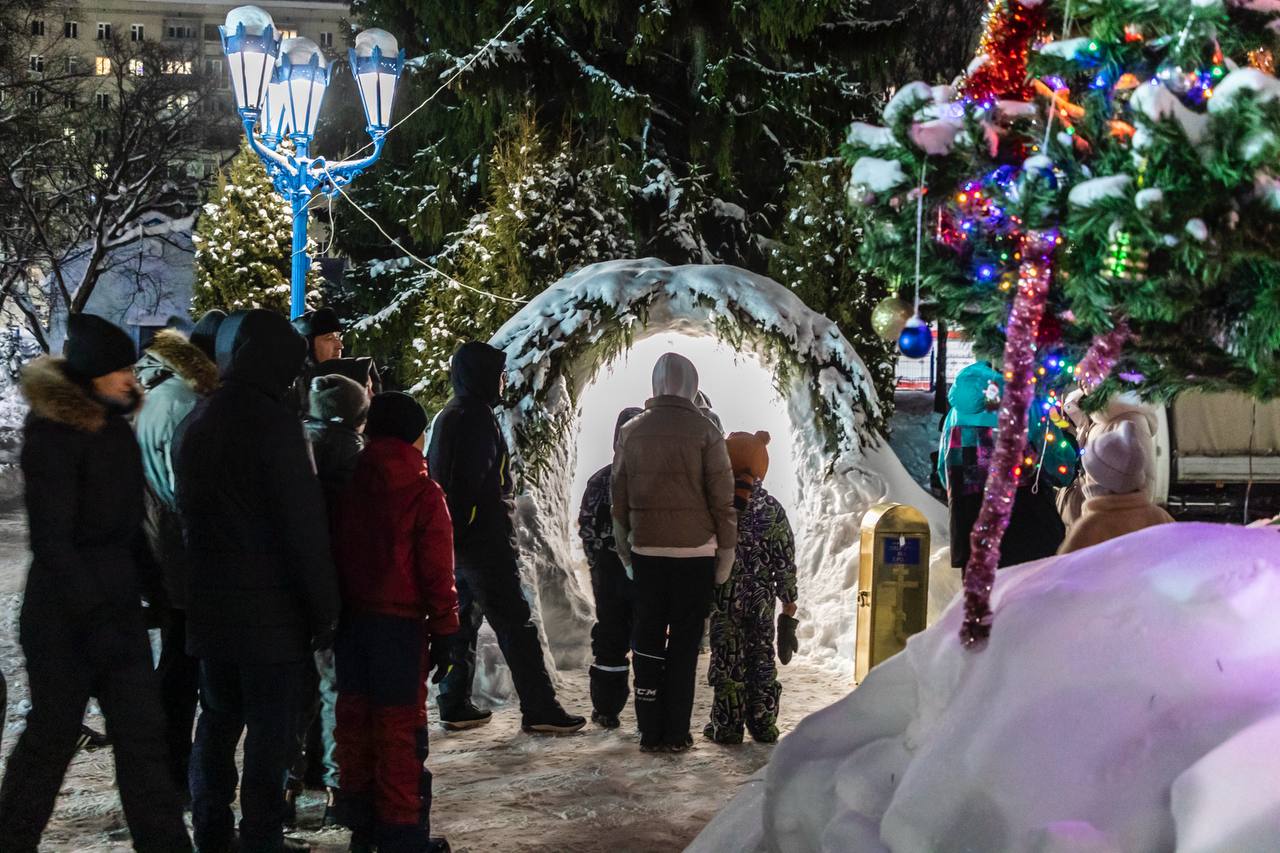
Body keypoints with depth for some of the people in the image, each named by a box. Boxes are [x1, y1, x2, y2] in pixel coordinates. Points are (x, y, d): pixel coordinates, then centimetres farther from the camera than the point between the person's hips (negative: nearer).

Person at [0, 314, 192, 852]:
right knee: (54, 735, 4)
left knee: (143, 735, 5)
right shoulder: (54, 429, -14)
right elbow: (51, 537, -18)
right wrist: (92, 615, -21)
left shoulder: (113, 425, 9)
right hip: (66, 614, -7)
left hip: (118, 601, 7)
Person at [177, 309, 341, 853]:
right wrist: (325, 608, -11)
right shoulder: (271, 421, -15)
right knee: (271, 733, -1)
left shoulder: (199, 421, 10)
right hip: (271, 610, -8)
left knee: (217, 724, 16)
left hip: (209, 605, 8)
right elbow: (304, 525, -17)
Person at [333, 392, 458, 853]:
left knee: (356, 718, 13)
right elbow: (437, 571, -11)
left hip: (351, 619, 6)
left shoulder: (350, 487, 6)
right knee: (400, 728, -2)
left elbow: (336, 555, 12)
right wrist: (443, 630, -4)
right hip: (401, 622, -6)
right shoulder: (424, 494, -10)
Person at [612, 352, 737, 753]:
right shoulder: (705, 432, -7)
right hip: (694, 554, -3)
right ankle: (676, 734, 4)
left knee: (647, 641, 9)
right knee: (684, 645, 4)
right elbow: (722, 501, -7)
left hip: (645, 553, 3)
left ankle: (650, 732, 9)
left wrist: (626, 554, 16)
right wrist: (726, 556, 2)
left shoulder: (632, 432, 3)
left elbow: (619, 500, 8)